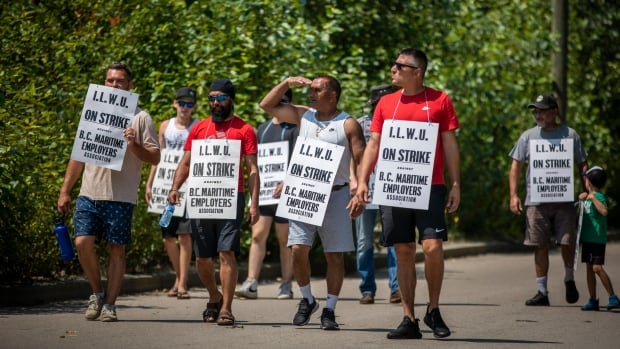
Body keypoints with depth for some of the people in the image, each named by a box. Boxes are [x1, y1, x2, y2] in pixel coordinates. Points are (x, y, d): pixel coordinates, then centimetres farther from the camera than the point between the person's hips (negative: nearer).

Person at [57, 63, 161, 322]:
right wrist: (65, 191, 12)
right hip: (89, 193, 3)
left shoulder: (140, 118, 3)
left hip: (121, 196, -3)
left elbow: (155, 157, 0)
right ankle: (97, 292, 11)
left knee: (117, 250, 0)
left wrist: (135, 145, -19)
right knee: (83, 242, -9)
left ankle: (109, 304, 7)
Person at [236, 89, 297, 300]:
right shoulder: (262, 129, 17)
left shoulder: (294, 129, -1)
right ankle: (251, 284, -9)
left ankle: (286, 286, 8)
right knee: (258, 235, -5)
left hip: (284, 190, -4)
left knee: (284, 239, 2)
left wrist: (286, 183, -23)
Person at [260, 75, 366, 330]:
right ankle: (307, 300, 14)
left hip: (335, 195, -3)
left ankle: (329, 310, 10)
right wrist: (287, 83, 3)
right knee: (298, 249, -6)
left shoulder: (348, 124, -2)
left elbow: (361, 160, -6)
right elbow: (267, 105, 14)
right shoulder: (303, 115, 11)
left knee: (335, 256, 1)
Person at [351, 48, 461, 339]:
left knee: (433, 247, -13)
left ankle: (433, 310, 7)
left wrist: (455, 184, -1)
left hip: (430, 188, -3)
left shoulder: (439, 100, 3)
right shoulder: (386, 103, 10)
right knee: (404, 252, 4)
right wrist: (362, 181, 0)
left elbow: (450, 143, 4)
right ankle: (409, 320, 9)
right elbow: (373, 144, 11)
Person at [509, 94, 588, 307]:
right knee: (540, 246, 2)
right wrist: (513, 195, -1)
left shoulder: (570, 135, 6)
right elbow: (516, 166, 9)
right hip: (536, 200, 1)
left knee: (567, 242, -4)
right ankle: (542, 291, 7)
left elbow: (582, 165, 10)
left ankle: (569, 279, 24)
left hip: (564, 200, -1)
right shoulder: (528, 137, 8)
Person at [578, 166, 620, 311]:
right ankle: (593, 300, 14)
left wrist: (592, 198, -25)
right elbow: (581, 213, 26)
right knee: (589, 268, 9)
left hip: (597, 238, -9)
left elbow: (604, 211, -28)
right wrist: (581, 200, 11)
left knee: (597, 268, -15)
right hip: (587, 238, 9)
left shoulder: (599, 197, -12)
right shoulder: (586, 197, 14)